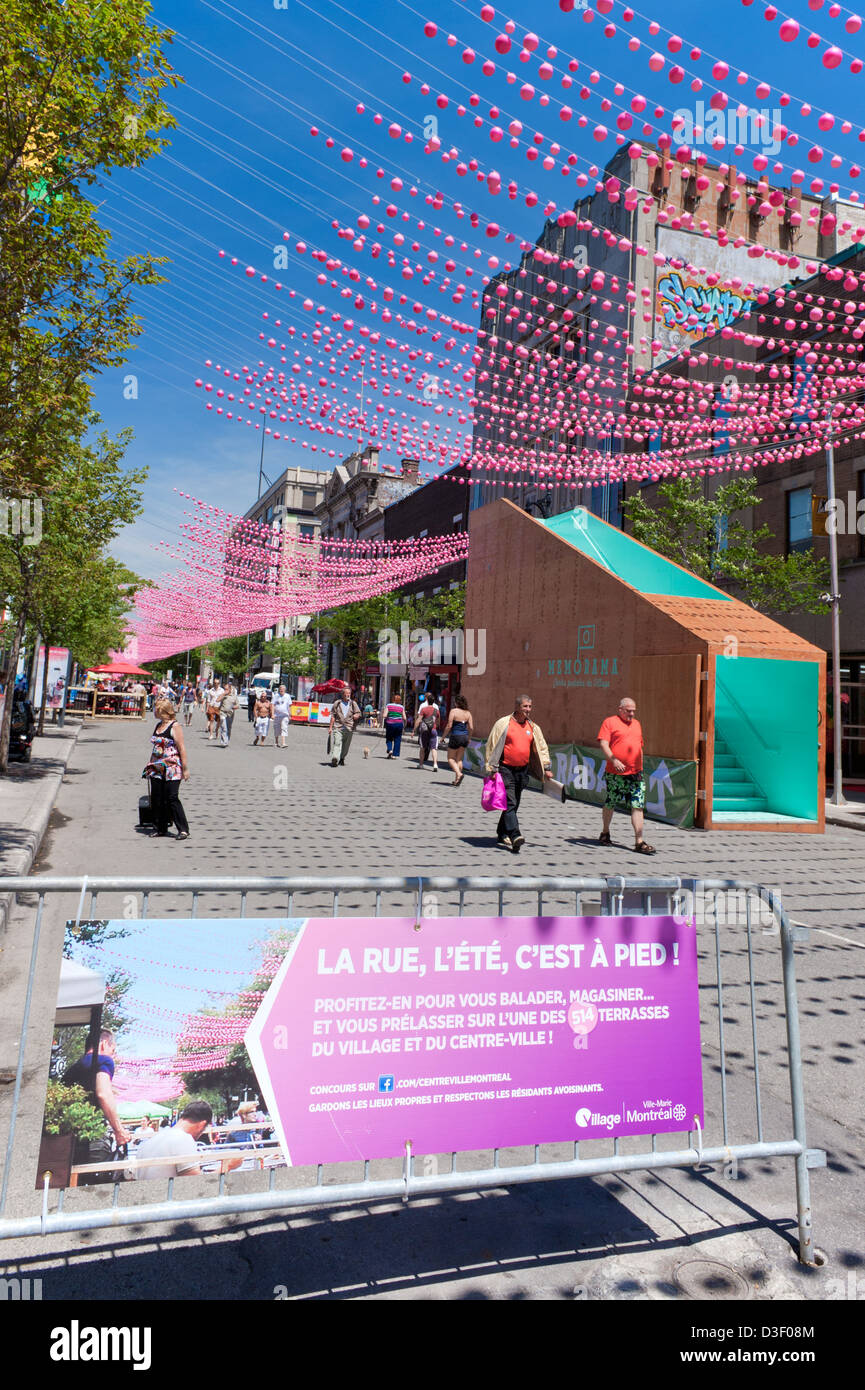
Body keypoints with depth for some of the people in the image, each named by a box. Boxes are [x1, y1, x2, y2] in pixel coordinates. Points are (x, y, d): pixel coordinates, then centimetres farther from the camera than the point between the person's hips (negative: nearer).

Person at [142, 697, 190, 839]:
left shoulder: (174, 726, -9)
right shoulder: (158, 725, 15)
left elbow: (182, 748, -12)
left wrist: (185, 768, -14)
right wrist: (151, 764, 19)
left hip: (172, 769, -8)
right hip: (157, 768, 8)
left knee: (172, 798, -11)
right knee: (156, 799, 7)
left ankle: (183, 830, -6)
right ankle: (161, 829, 19)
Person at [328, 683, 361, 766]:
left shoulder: (353, 703, 11)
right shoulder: (337, 703, 9)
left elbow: (358, 713, 11)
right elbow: (333, 716, 9)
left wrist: (356, 715, -14)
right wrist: (331, 727, 4)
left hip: (349, 728, 2)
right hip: (338, 727, -2)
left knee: (346, 745, 10)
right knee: (337, 743, -16)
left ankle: (342, 759, 27)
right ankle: (334, 759, -28)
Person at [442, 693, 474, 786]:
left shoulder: (454, 711, -11)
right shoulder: (468, 712, 4)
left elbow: (449, 726, -14)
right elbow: (471, 728, 2)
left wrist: (443, 737, -2)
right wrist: (468, 738, 16)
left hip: (455, 737, -5)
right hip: (464, 737, 5)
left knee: (451, 758, 7)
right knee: (459, 759, 13)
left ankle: (459, 774, -15)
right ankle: (456, 780, 14)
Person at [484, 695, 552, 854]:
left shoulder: (533, 727, 10)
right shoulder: (503, 723, -5)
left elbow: (542, 748, 18)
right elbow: (491, 747, -4)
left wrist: (547, 768, 9)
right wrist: (491, 770, -7)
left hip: (523, 771, 6)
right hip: (506, 769, -6)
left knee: (514, 805, 12)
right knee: (509, 803, -14)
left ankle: (502, 834, 25)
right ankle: (515, 836, -24)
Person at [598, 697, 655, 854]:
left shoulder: (637, 724, 18)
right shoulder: (610, 722, -1)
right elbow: (603, 744, -11)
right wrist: (614, 760, -24)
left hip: (636, 773, 4)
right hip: (615, 773, -4)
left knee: (638, 806, -5)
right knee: (610, 804, 9)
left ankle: (639, 842, -5)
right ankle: (605, 833, 30)